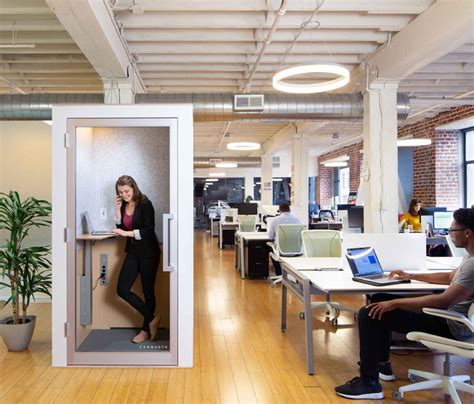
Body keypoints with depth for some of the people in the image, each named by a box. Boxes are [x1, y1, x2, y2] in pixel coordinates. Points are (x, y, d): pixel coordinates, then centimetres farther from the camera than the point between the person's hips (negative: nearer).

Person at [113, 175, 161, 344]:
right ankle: (151, 318, 10)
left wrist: (127, 233, -22)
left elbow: (149, 230, -17)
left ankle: (146, 330, 20)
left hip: (148, 253, -6)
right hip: (133, 252, 6)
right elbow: (121, 229, 5)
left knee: (148, 291, 5)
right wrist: (117, 210, -3)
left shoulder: (144, 204, -12)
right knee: (122, 290, -3)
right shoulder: (123, 206, 6)